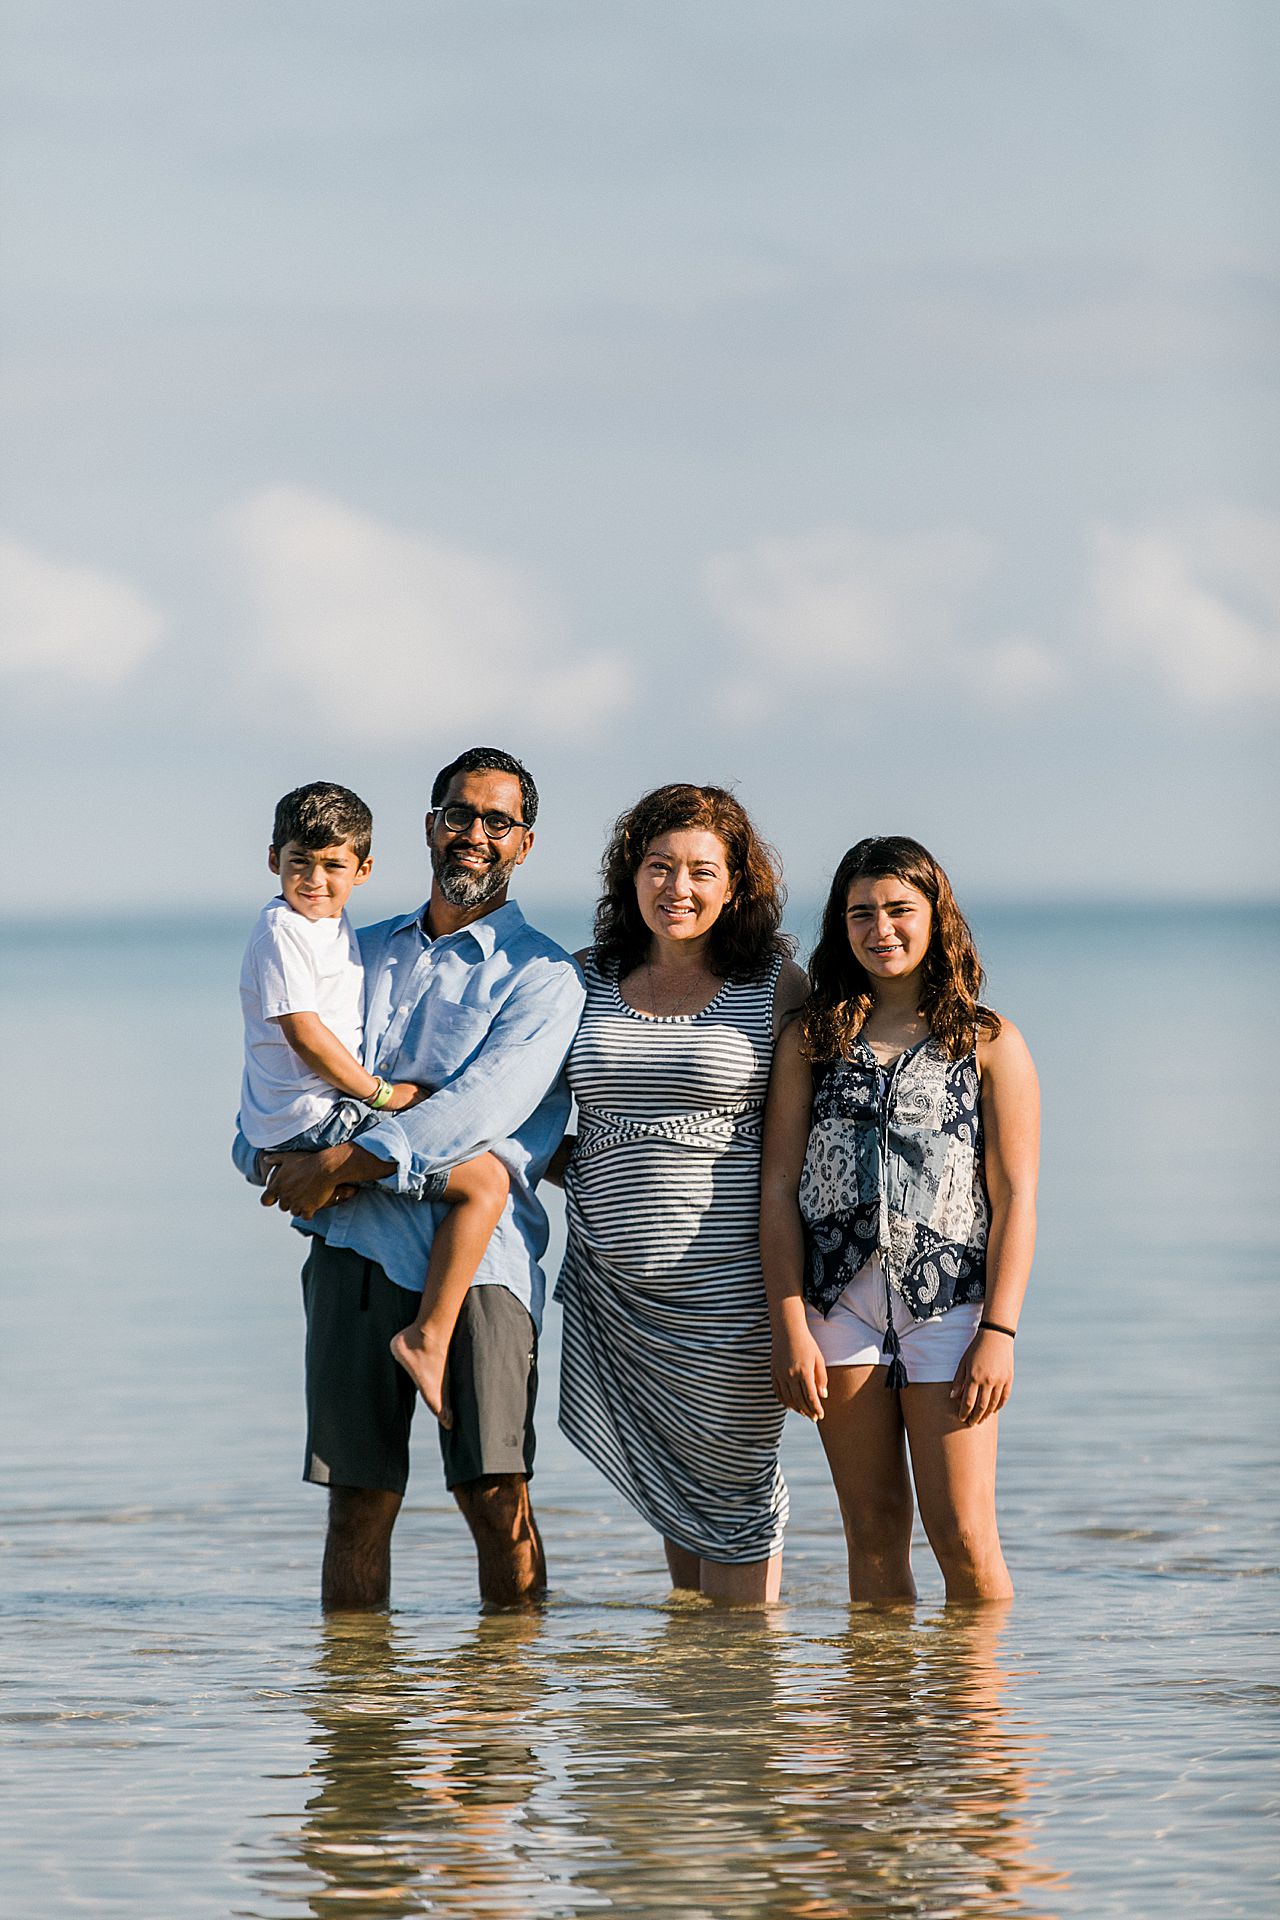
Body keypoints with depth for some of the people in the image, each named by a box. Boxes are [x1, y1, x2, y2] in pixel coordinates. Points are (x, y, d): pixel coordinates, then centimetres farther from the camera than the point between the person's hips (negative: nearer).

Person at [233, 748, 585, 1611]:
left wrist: (341, 1164, -15)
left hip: (475, 1254, -4)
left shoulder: (543, 977, 4)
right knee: (359, 1500, 1)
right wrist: (276, 1159, 0)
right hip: (355, 1247, 4)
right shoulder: (366, 955, 21)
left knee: (497, 1499, -8)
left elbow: (481, 1109, -12)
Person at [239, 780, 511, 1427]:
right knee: (486, 1179, -18)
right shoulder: (282, 928, -12)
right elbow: (303, 1032, -19)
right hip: (313, 1123, -10)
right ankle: (428, 1337, -20)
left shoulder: (335, 925, 18)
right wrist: (382, 1093, -11)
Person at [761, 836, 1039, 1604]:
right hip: (839, 1301, 2)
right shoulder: (811, 1041, 10)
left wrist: (999, 1333, -8)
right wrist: (790, 1329, -4)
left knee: (963, 1534, -7)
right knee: (874, 1530, 4)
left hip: (947, 1303, -2)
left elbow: (1015, 1197, 1)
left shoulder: (989, 1043, 5)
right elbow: (780, 1189, 6)